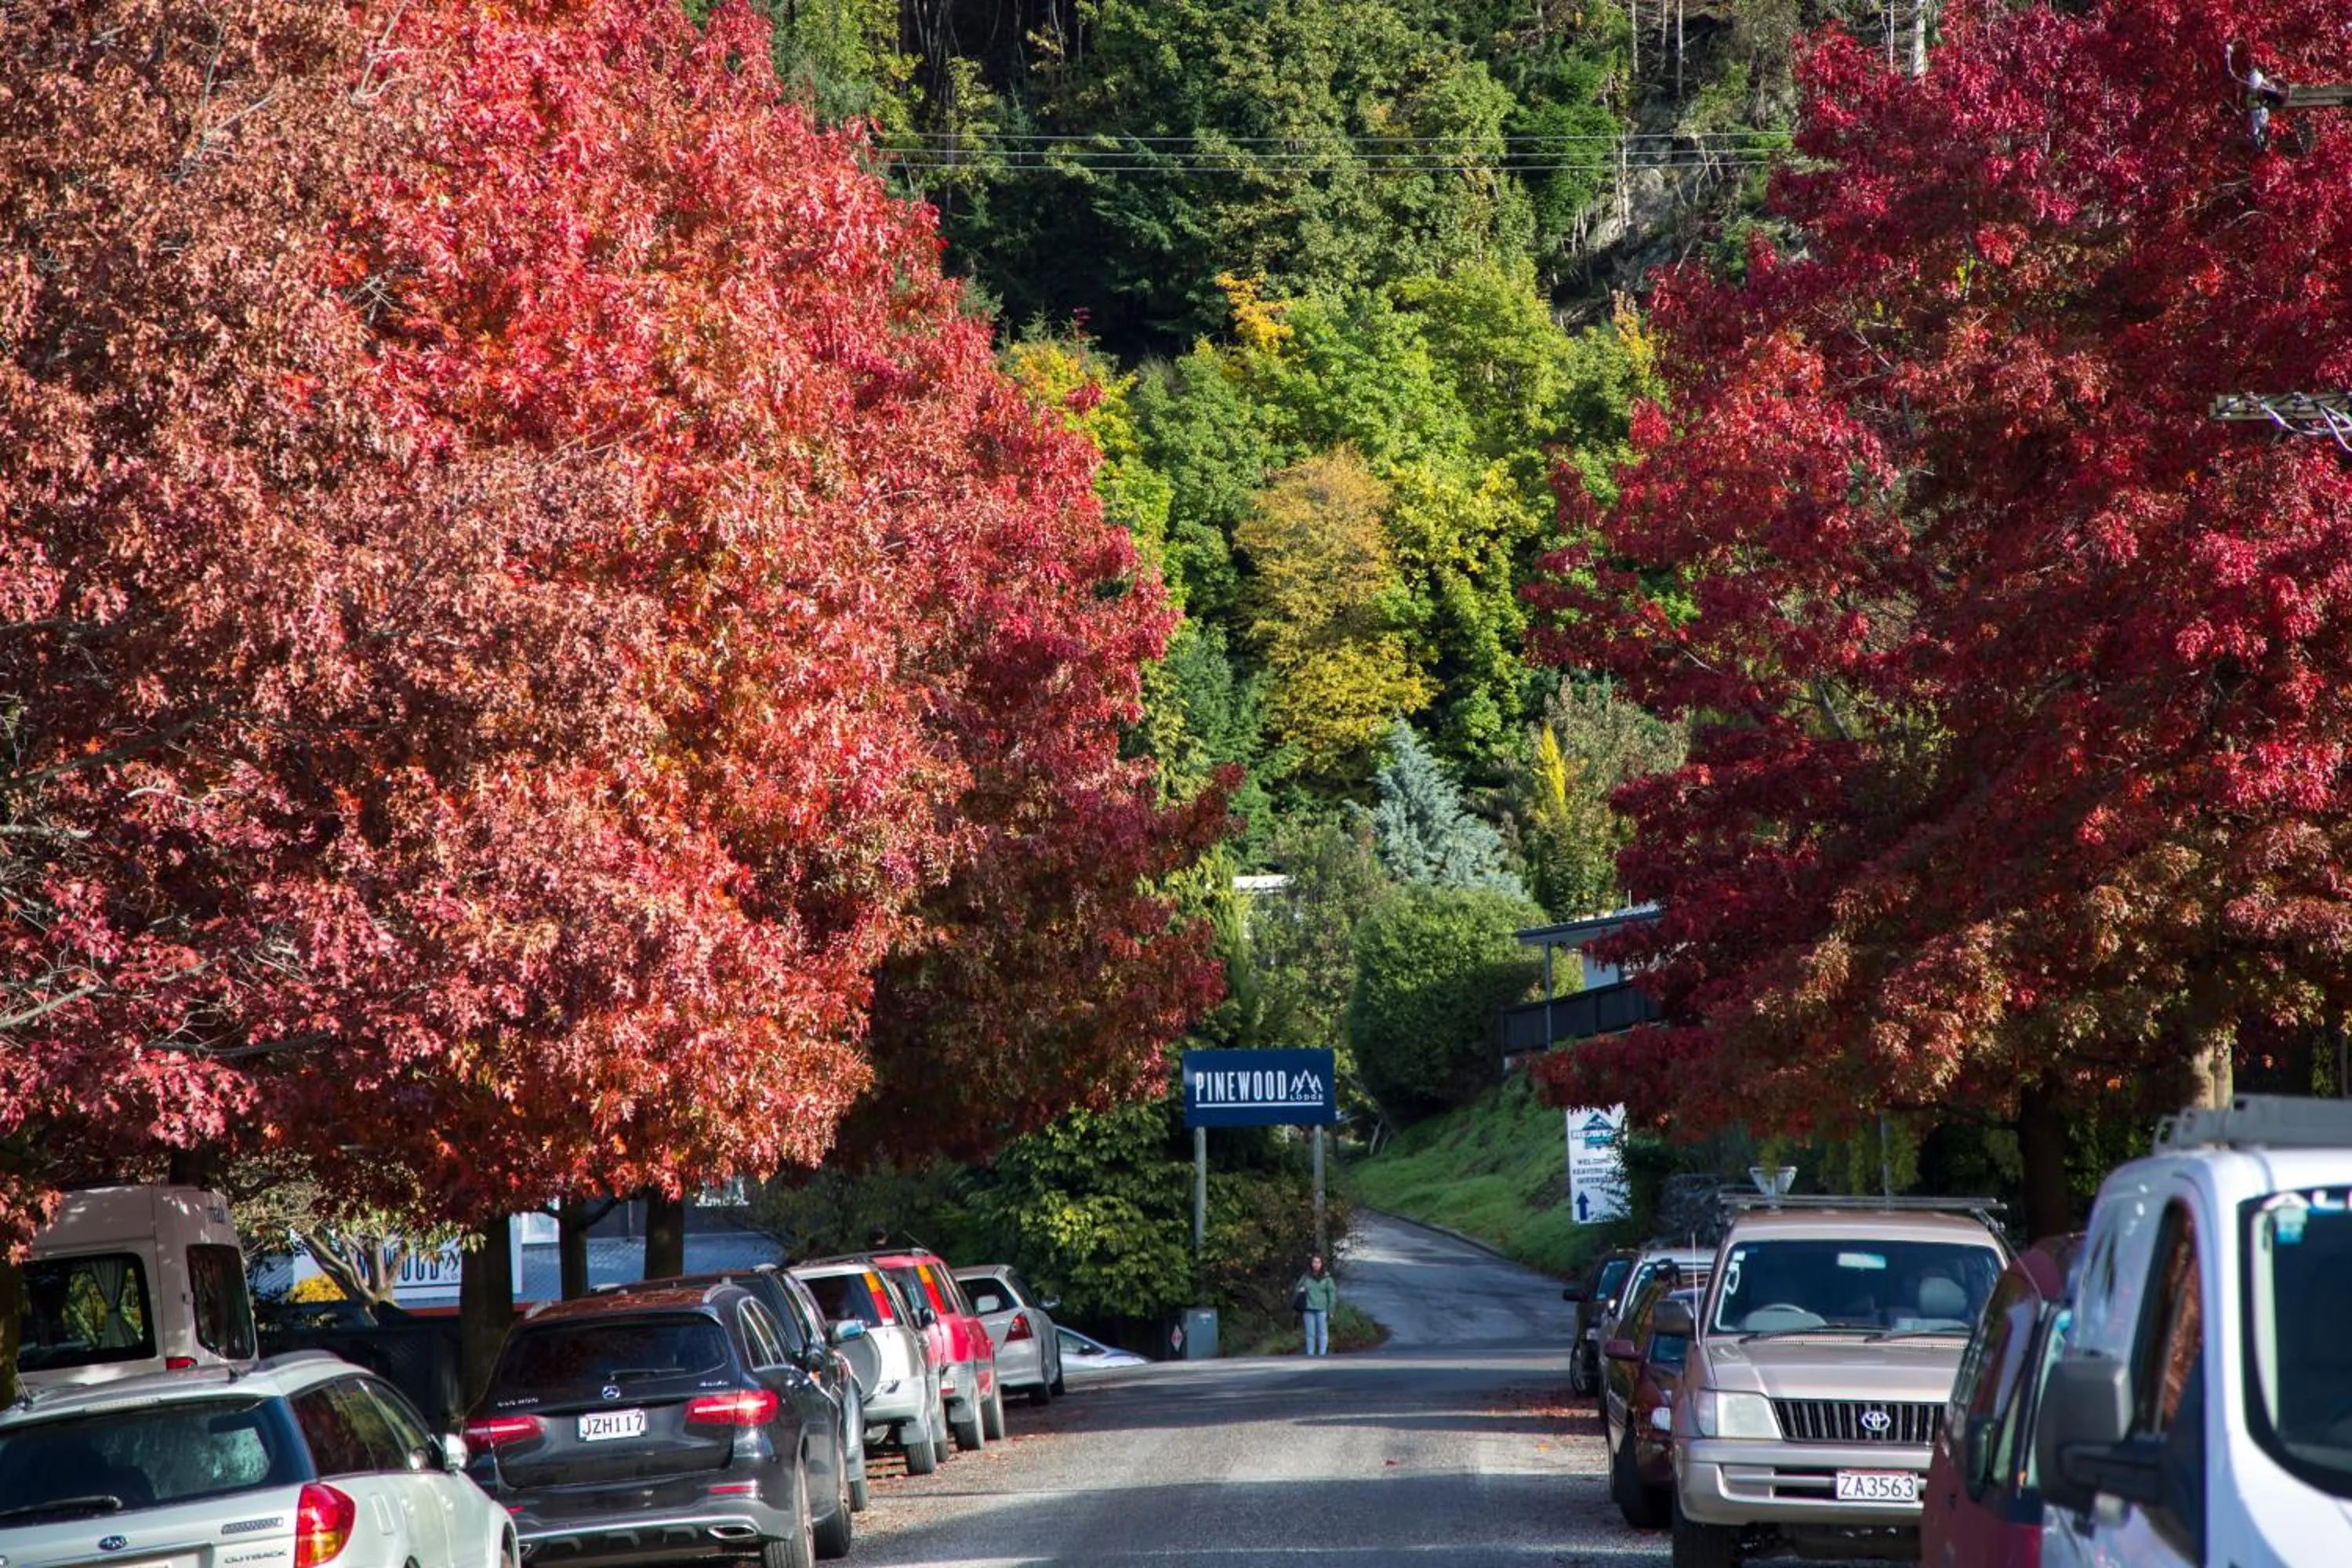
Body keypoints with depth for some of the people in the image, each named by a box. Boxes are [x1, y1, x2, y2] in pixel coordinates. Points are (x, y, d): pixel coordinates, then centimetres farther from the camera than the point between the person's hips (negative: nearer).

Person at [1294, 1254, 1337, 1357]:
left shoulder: (1327, 1278, 2)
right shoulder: (1306, 1277, 8)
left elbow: (1332, 1294, 1)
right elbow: (1297, 1290, 16)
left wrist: (1330, 1311, -4)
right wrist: (1299, 1290, -7)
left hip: (1322, 1310, -2)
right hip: (1309, 1310, 2)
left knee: (1323, 1333, 1)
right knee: (1310, 1334, 6)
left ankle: (1322, 1354, 4)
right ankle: (1310, 1355, 10)